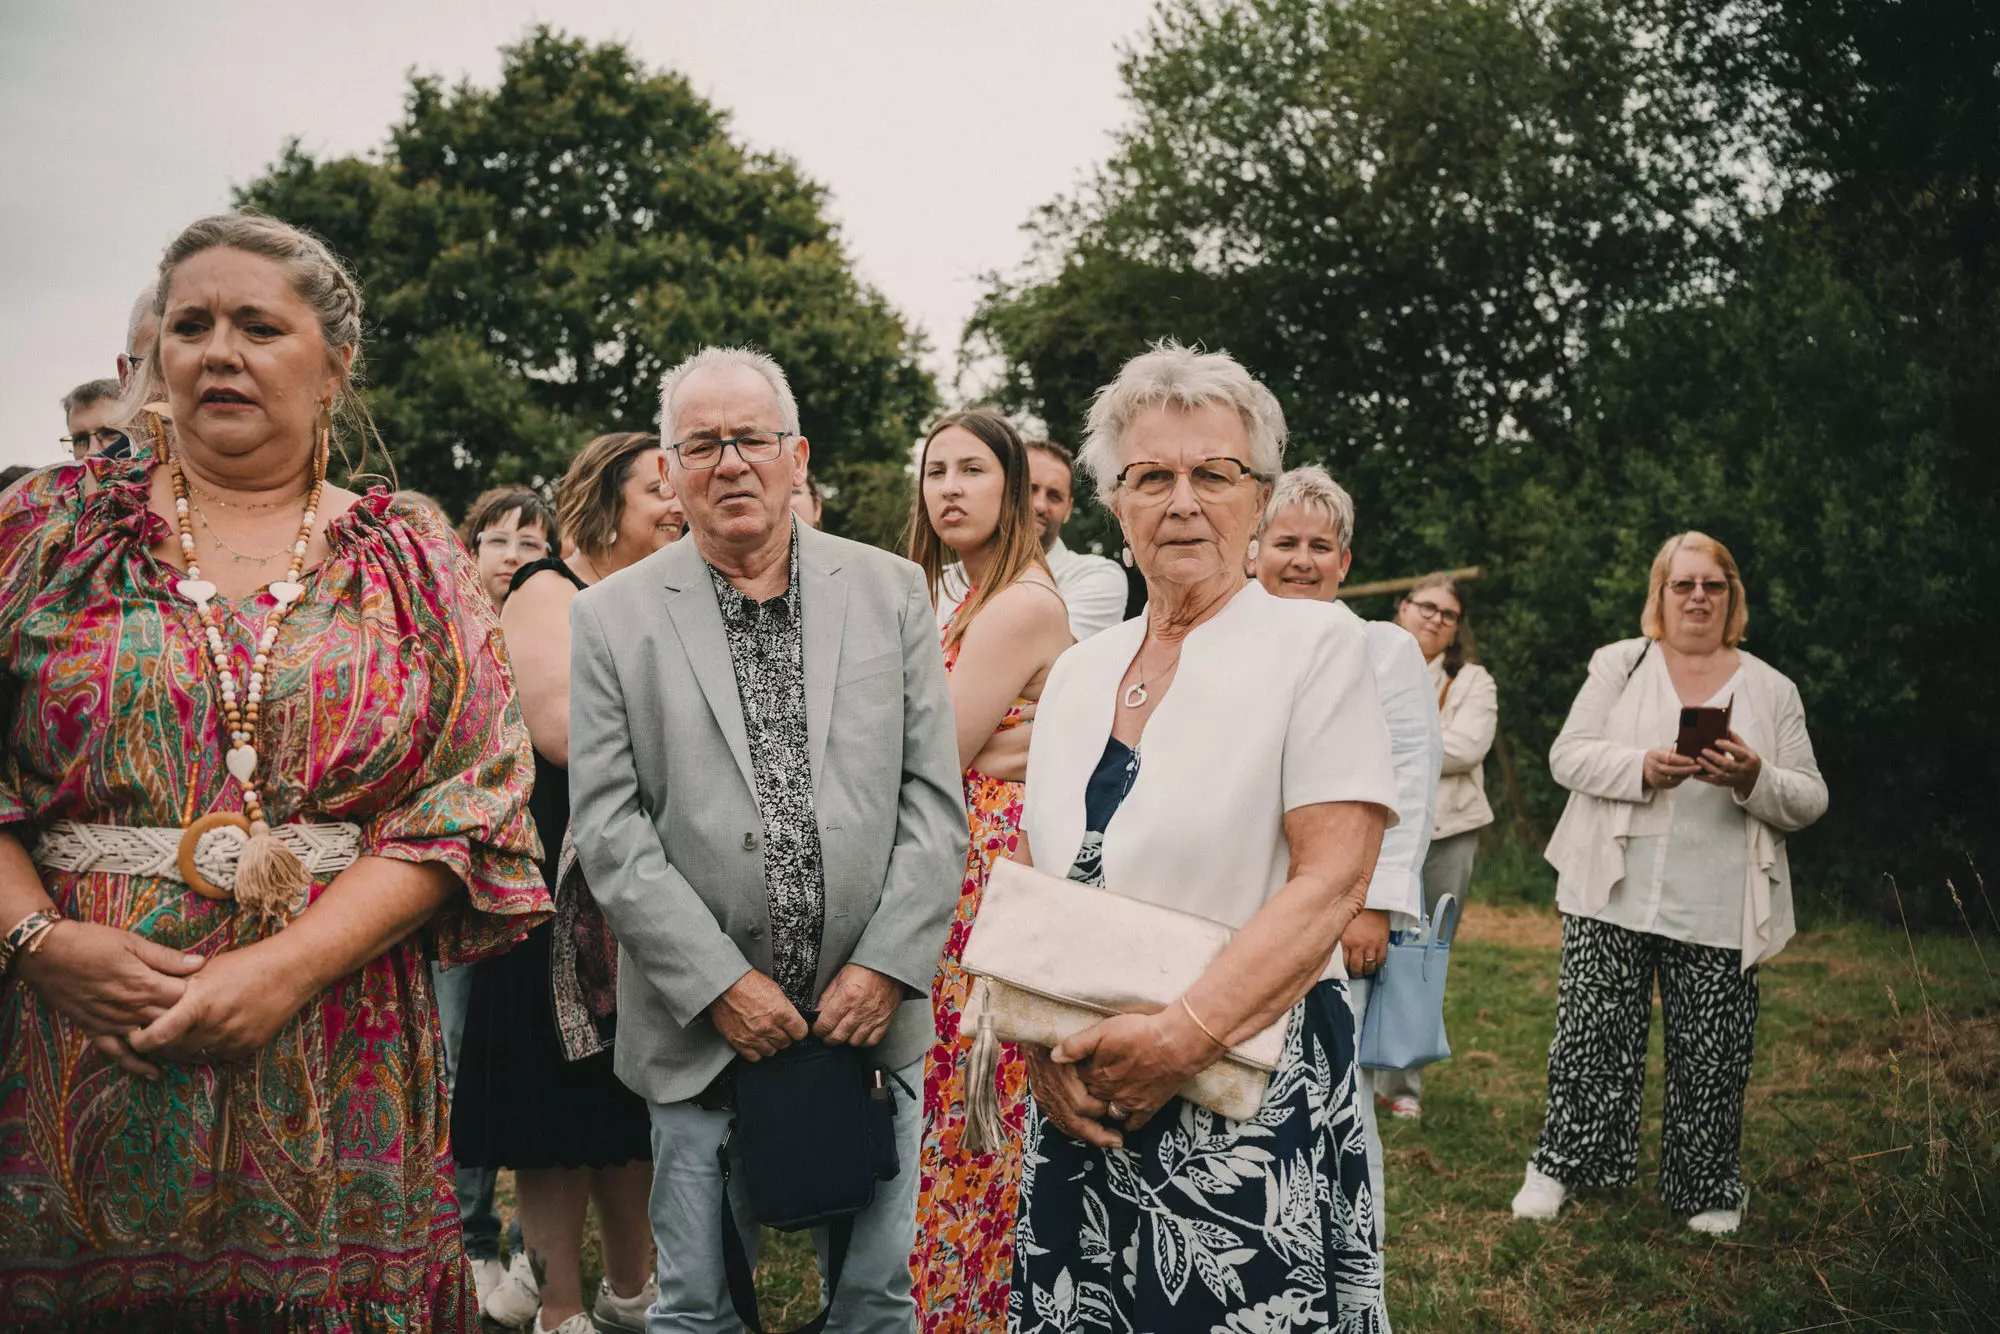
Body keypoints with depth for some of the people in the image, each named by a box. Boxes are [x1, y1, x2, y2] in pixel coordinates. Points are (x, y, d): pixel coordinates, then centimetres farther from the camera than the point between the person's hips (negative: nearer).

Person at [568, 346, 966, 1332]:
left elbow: (934, 797, 2)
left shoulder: (892, 592, 4)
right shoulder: (610, 618, 0)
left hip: (872, 1018, 1)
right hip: (703, 1030, -1)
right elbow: (607, 826, -5)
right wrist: (720, 983, -11)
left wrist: (888, 965, -7)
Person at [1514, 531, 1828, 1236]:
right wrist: (1643, 767, -18)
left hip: (1719, 911, 1)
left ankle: (1707, 1190, 23)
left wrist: (1753, 779, -15)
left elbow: (1808, 802, 7)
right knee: (1593, 1036, 1)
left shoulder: (1771, 689, 9)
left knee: (1712, 1056, 5)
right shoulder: (1619, 664, 7)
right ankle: (1561, 1164, 18)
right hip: (1614, 897, -1)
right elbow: (1568, 755, -1)